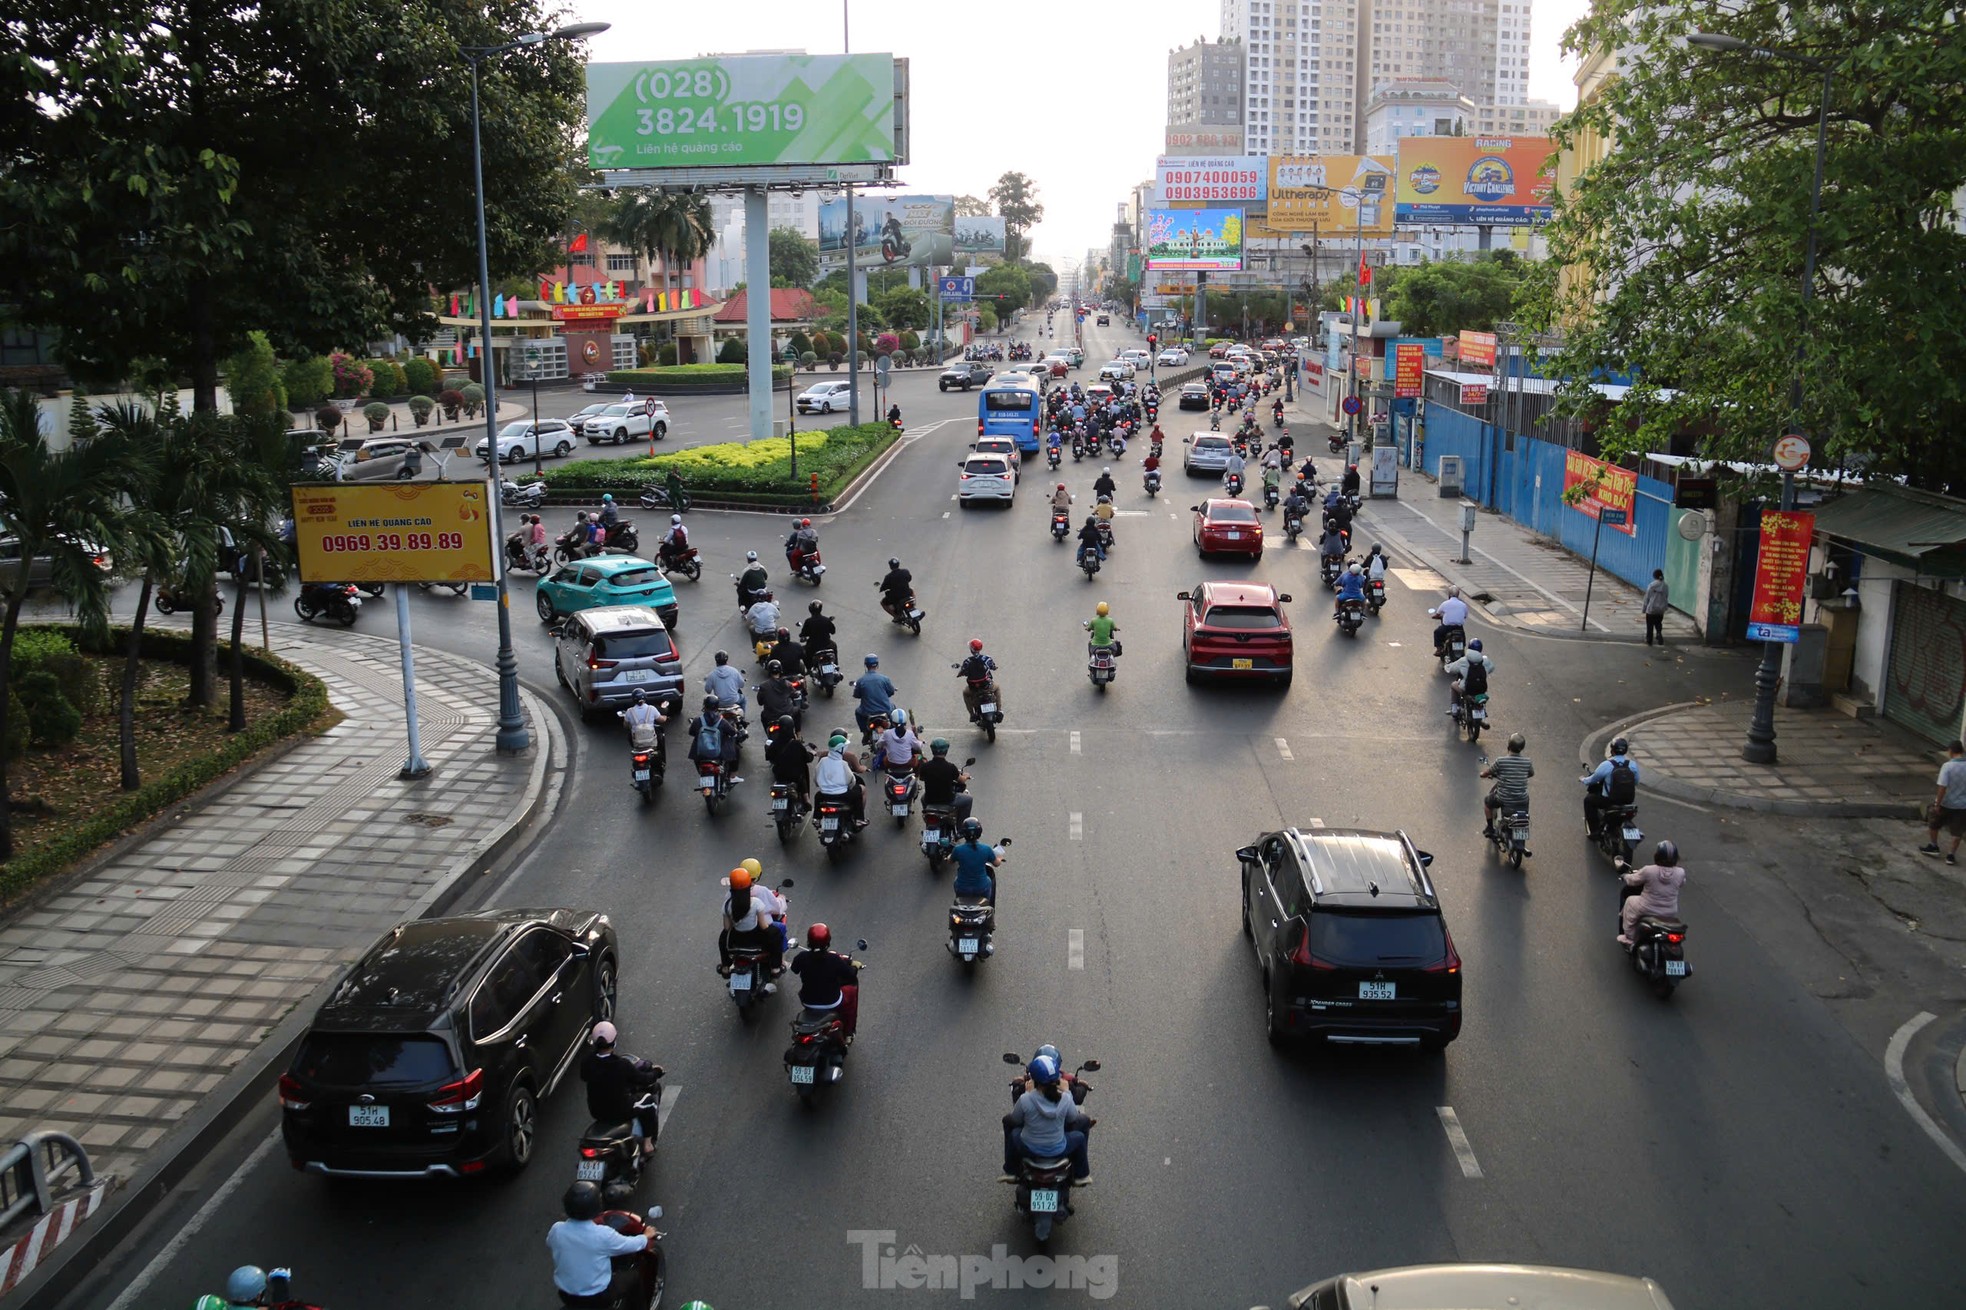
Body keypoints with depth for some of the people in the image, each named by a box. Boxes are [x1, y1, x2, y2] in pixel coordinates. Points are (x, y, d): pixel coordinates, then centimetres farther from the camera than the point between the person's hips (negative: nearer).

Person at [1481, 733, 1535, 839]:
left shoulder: (1501, 761, -17)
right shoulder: (1527, 761, -8)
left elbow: (1487, 773, -2)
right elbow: (1532, 773, 13)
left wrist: (1483, 774, 22)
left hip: (1503, 800, -2)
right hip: (1522, 801, 2)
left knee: (1487, 802, 29)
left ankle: (1490, 828, 34)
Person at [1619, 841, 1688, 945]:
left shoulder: (1648, 871, -23)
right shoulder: (1680, 873, -15)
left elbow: (1632, 880, -5)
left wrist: (1626, 875, 18)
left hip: (1647, 911, -3)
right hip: (1670, 915, 3)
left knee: (1630, 901, 26)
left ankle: (1629, 937, 31)